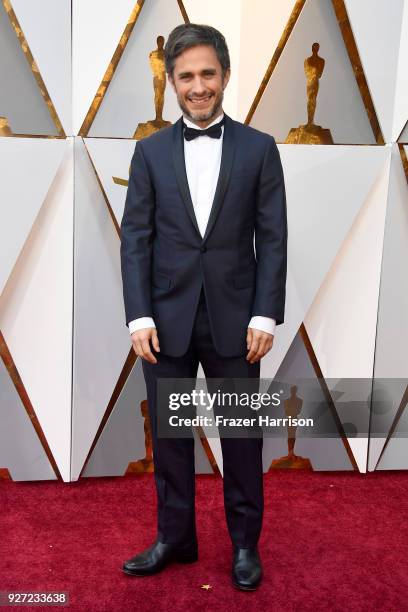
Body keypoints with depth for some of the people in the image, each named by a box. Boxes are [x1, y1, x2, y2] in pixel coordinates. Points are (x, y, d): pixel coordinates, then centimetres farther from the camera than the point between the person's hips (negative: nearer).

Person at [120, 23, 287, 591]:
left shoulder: (259, 148, 2)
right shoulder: (150, 151, 5)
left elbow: (273, 238, -1)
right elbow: (134, 238, 1)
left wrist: (265, 315, -8)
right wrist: (139, 317, -7)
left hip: (234, 319, -1)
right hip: (167, 319, 2)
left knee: (242, 435, 9)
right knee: (169, 433, 11)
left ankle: (245, 543, 28)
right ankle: (175, 538, 30)